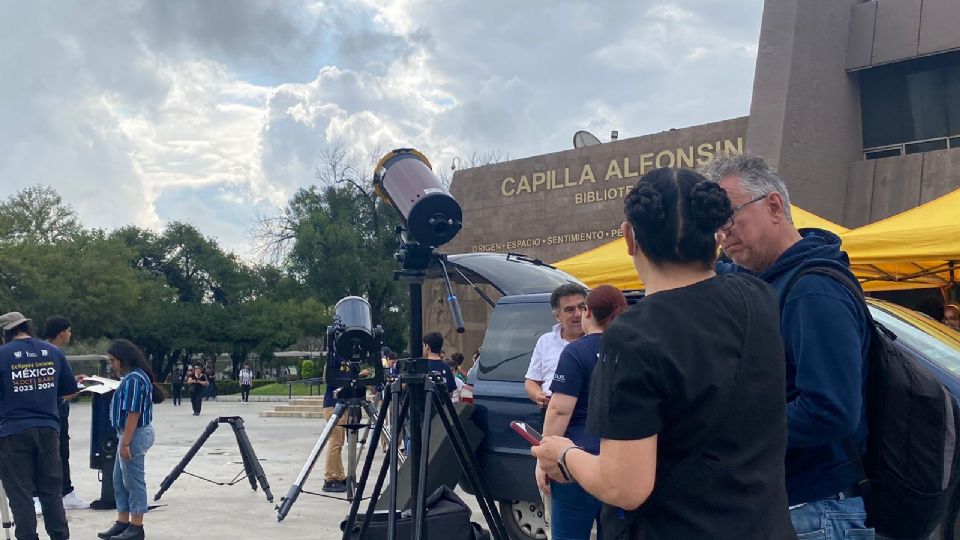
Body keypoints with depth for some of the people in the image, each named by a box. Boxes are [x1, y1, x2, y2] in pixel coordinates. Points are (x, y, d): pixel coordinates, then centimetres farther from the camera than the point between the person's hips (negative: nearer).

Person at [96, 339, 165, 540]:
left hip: (134, 435, -10)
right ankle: (123, 523, 22)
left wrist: (125, 442, -23)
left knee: (134, 481, -3)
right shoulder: (132, 377, 12)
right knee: (119, 480, 15)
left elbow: (133, 413, -23)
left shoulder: (134, 379, -19)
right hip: (130, 434, 10)